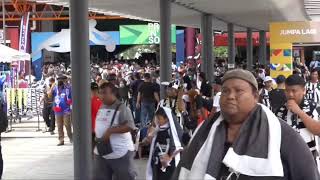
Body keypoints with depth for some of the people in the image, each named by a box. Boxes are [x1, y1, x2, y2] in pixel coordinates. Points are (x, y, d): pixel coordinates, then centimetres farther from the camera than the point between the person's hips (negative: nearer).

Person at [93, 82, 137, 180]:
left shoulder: (122, 108, -15)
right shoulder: (101, 108, 10)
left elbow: (130, 126, -25)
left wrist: (110, 131, -28)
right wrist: (96, 137, 8)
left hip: (120, 153, -8)